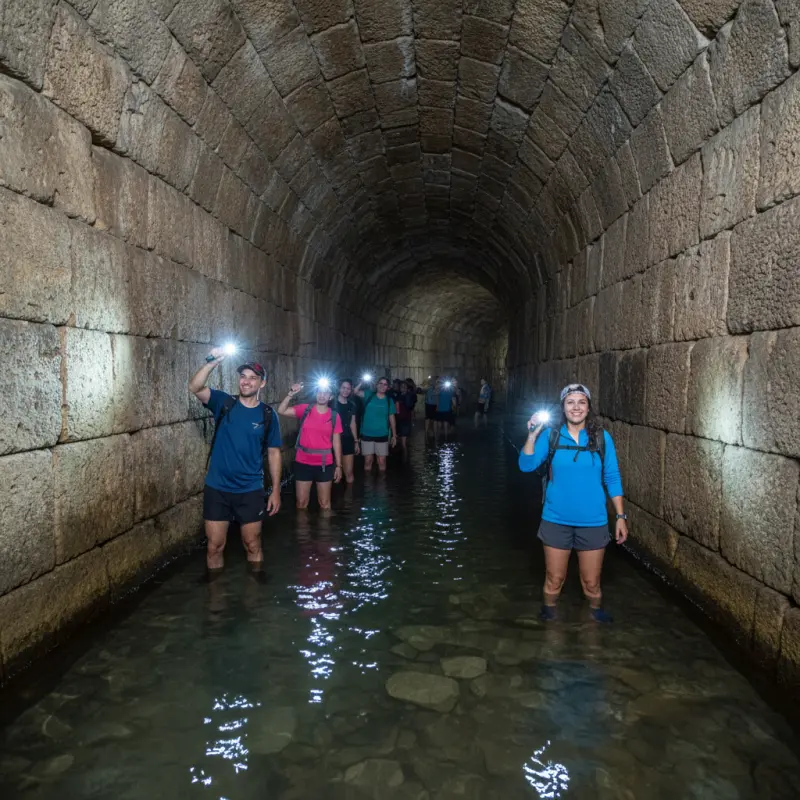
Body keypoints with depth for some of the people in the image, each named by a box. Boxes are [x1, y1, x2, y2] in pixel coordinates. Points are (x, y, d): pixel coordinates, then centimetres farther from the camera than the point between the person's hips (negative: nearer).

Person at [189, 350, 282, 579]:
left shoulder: (267, 415, -2)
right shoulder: (223, 403, -2)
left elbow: (274, 453, 2)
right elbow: (194, 388, -19)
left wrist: (276, 490, 0)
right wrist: (212, 363, -33)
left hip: (250, 491, 0)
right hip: (217, 489, 0)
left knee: (253, 545, 11)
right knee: (215, 546, 9)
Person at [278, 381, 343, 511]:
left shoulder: (334, 416, -1)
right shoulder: (305, 409, -1)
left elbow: (336, 442, 2)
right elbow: (281, 411, -7)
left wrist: (338, 466, 2)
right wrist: (291, 394, -17)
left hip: (325, 464, 0)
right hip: (303, 463, 0)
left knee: (325, 504, 11)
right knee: (301, 503, 10)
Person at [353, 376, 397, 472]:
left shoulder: (389, 401, 2)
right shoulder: (369, 395, 0)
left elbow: (392, 419, 5)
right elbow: (355, 391, -14)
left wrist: (394, 435, 4)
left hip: (382, 435, 0)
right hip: (367, 434, 0)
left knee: (382, 461, 4)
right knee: (368, 460, 6)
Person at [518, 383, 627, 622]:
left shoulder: (602, 438, -4)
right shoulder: (550, 436, -5)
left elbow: (612, 479, 0)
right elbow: (526, 466, -11)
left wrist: (621, 516, -2)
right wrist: (532, 436, -24)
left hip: (593, 522, 0)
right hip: (556, 521, 0)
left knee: (591, 582, 14)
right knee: (554, 578, 15)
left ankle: (596, 614, 40)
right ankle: (548, 616, 39)